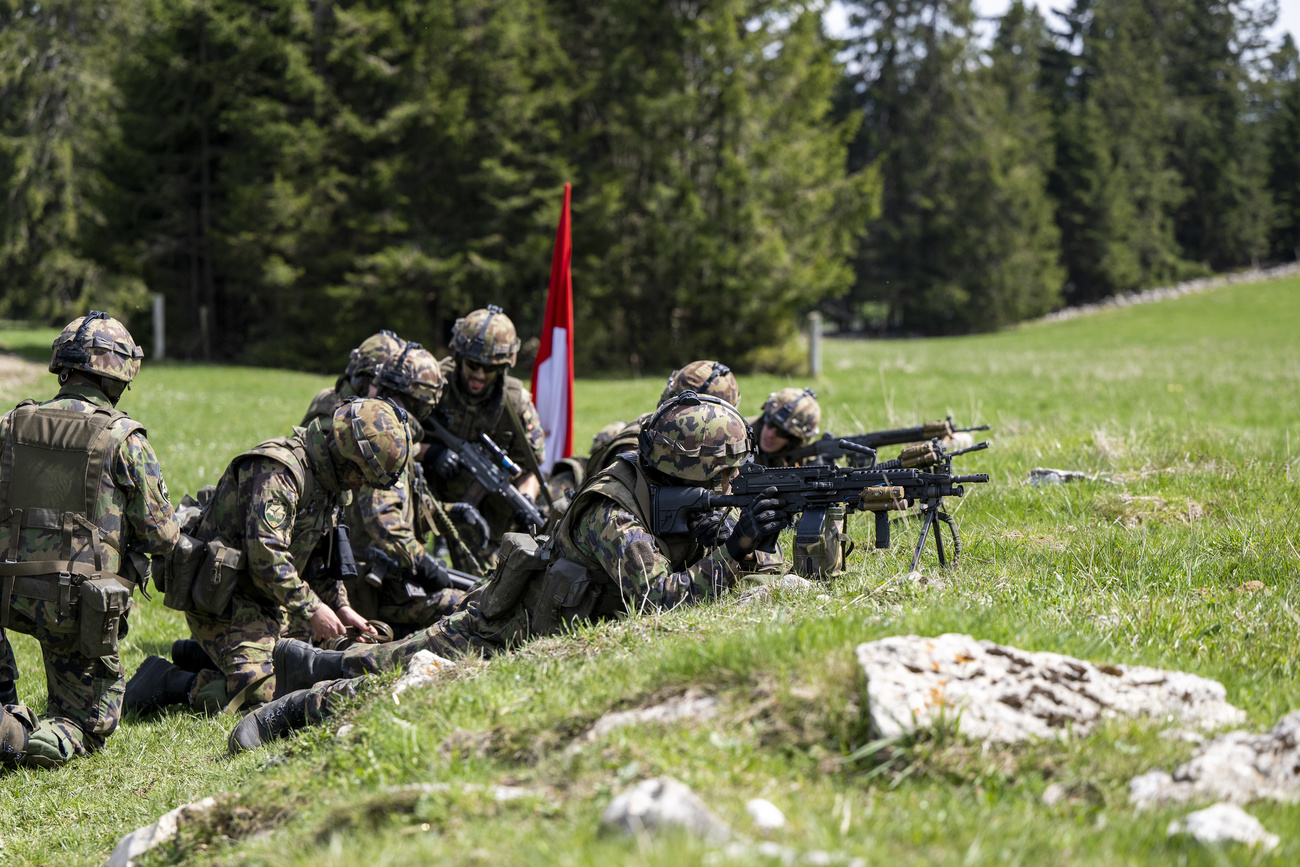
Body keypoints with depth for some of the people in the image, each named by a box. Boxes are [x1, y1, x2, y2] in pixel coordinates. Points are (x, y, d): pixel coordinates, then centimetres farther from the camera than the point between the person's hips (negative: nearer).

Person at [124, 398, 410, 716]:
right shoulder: (277, 472, -21)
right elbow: (266, 555, -26)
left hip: (263, 602, 10)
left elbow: (322, 554, 24)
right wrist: (312, 608, -20)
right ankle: (166, 682, -6)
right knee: (256, 691, -24)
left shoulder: (326, 480, 12)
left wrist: (340, 606, 14)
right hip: (223, 602, -10)